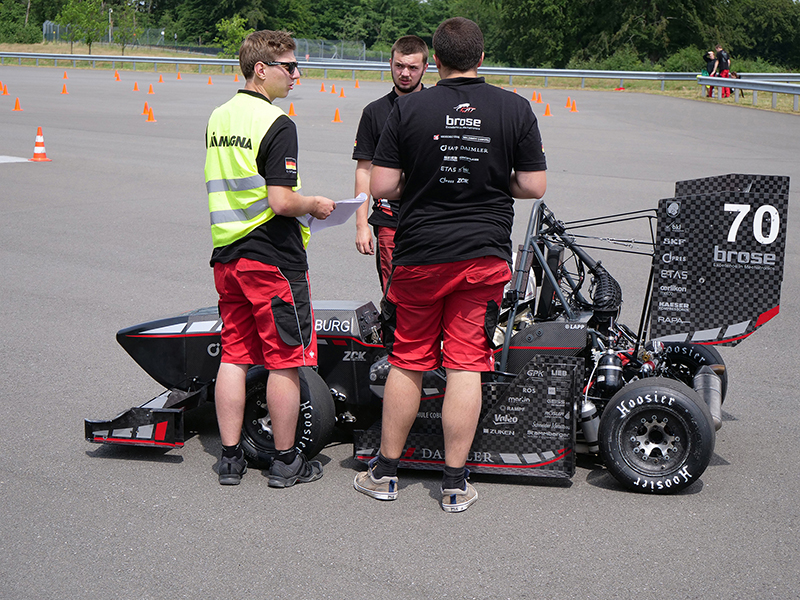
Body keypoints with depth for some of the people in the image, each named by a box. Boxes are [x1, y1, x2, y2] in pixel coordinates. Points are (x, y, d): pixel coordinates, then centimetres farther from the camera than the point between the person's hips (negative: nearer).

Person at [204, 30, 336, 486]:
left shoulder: (218, 118, 11)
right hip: (273, 257, -8)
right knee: (285, 360, 3)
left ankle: (231, 458, 16)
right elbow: (281, 202, -22)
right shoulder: (276, 123, -15)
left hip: (226, 254, 8)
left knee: (234, 357, 12)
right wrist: (316, 205, -3)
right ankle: (286, 461, 12)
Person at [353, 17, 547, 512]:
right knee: (466, 365, 4)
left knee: (408, 363, 12)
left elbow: (381, 187, -6)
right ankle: (456, 483, 10)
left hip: (419, 253, 0)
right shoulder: (516, 108, -2)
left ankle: (386, 472, 22)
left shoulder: (408, 108, -5)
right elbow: (534, 186, -2)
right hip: (485, 255, 0)